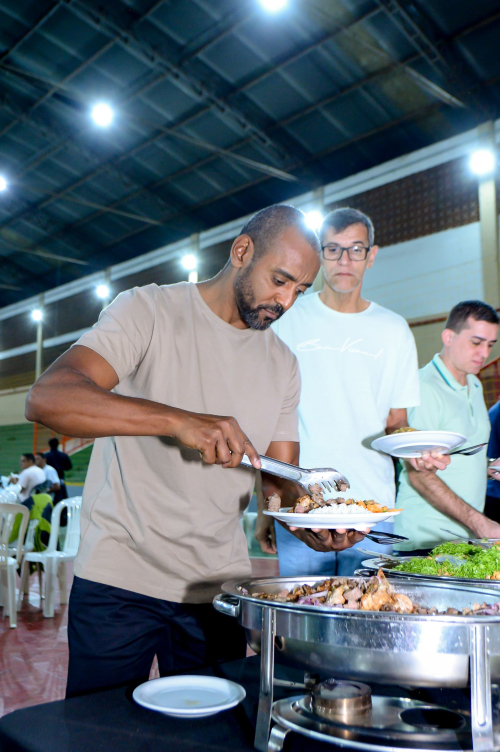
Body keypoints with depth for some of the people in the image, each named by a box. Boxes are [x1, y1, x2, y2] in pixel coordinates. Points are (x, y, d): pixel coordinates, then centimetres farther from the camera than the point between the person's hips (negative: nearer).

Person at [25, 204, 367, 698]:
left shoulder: (282, 364, 8)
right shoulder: (149, 311, -8)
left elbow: (280, 477, 7)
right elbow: (46, 398, -23)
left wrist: (312, 523, -15)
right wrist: (179, 420, -34)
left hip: (219, 585, 5)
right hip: (120, 581, -4)